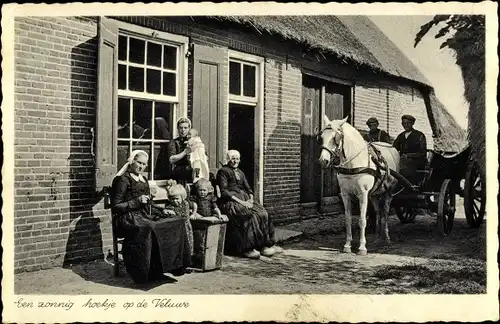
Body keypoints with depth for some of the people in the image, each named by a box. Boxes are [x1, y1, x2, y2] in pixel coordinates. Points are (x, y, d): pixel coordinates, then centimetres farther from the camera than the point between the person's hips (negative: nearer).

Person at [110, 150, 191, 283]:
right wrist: (137, 201, -15)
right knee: (146, 229, -39)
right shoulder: (122, 180, -1)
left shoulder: (143, 180, 22)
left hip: (145, 217, 7)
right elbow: (115, 207, -7)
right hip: (128, 219, -7)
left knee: (176, 223, -15)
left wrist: (161, 210, 11)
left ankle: (173, 265, -17)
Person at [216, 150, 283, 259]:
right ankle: (248, 249, -29)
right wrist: (240, 201, -17)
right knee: (250, 216, -32)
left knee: (263, 214, -18)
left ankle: (264, 246, -18)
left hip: (245, 200, 7)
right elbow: (224, 191, -9)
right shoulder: (223, 171, 2)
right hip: (230, 202, -7)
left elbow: (248, 188, 21)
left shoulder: (240, 173, 25)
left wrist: (251, 199, -2)